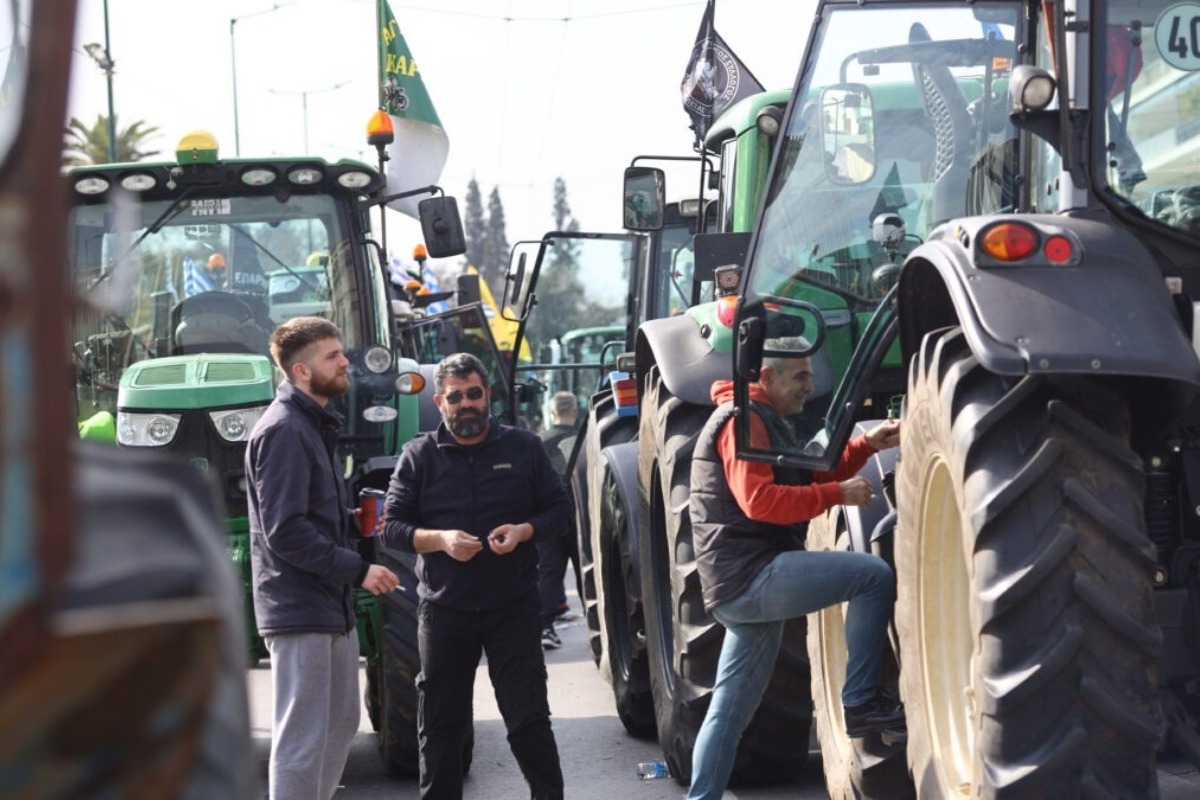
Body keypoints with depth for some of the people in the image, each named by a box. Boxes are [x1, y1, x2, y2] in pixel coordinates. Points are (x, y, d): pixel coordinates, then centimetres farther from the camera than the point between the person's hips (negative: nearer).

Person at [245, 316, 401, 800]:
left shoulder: (316, 425, 16)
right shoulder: (283, 431, -17)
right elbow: (285, 533, -22)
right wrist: (357, 569, -20)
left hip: (332, 607, 10)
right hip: (299, 610, -10)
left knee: (341, 725, 19)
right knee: (302, 740, -6)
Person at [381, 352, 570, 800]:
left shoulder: (523, 448, 6)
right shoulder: (419, 456, 5)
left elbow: (557, 511, 8)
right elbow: (392, 528, 3)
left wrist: (523, 531, -12)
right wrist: (439, 539, -16)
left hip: (513, 607, -1)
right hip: (444, 609, 1)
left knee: (528, 718, 0)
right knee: (440, 724, 8)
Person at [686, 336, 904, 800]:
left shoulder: (763, 422, 25)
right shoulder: (743, 418, -8)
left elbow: (807, 479, 24)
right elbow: (760, 500, -21)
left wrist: (866, 446, 13)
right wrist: (839, 495, -19)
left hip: (740, 589, 11)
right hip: (750, 573, -11)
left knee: (729, 710, 13)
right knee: (873, 575, -19)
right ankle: (861, 702, -16)